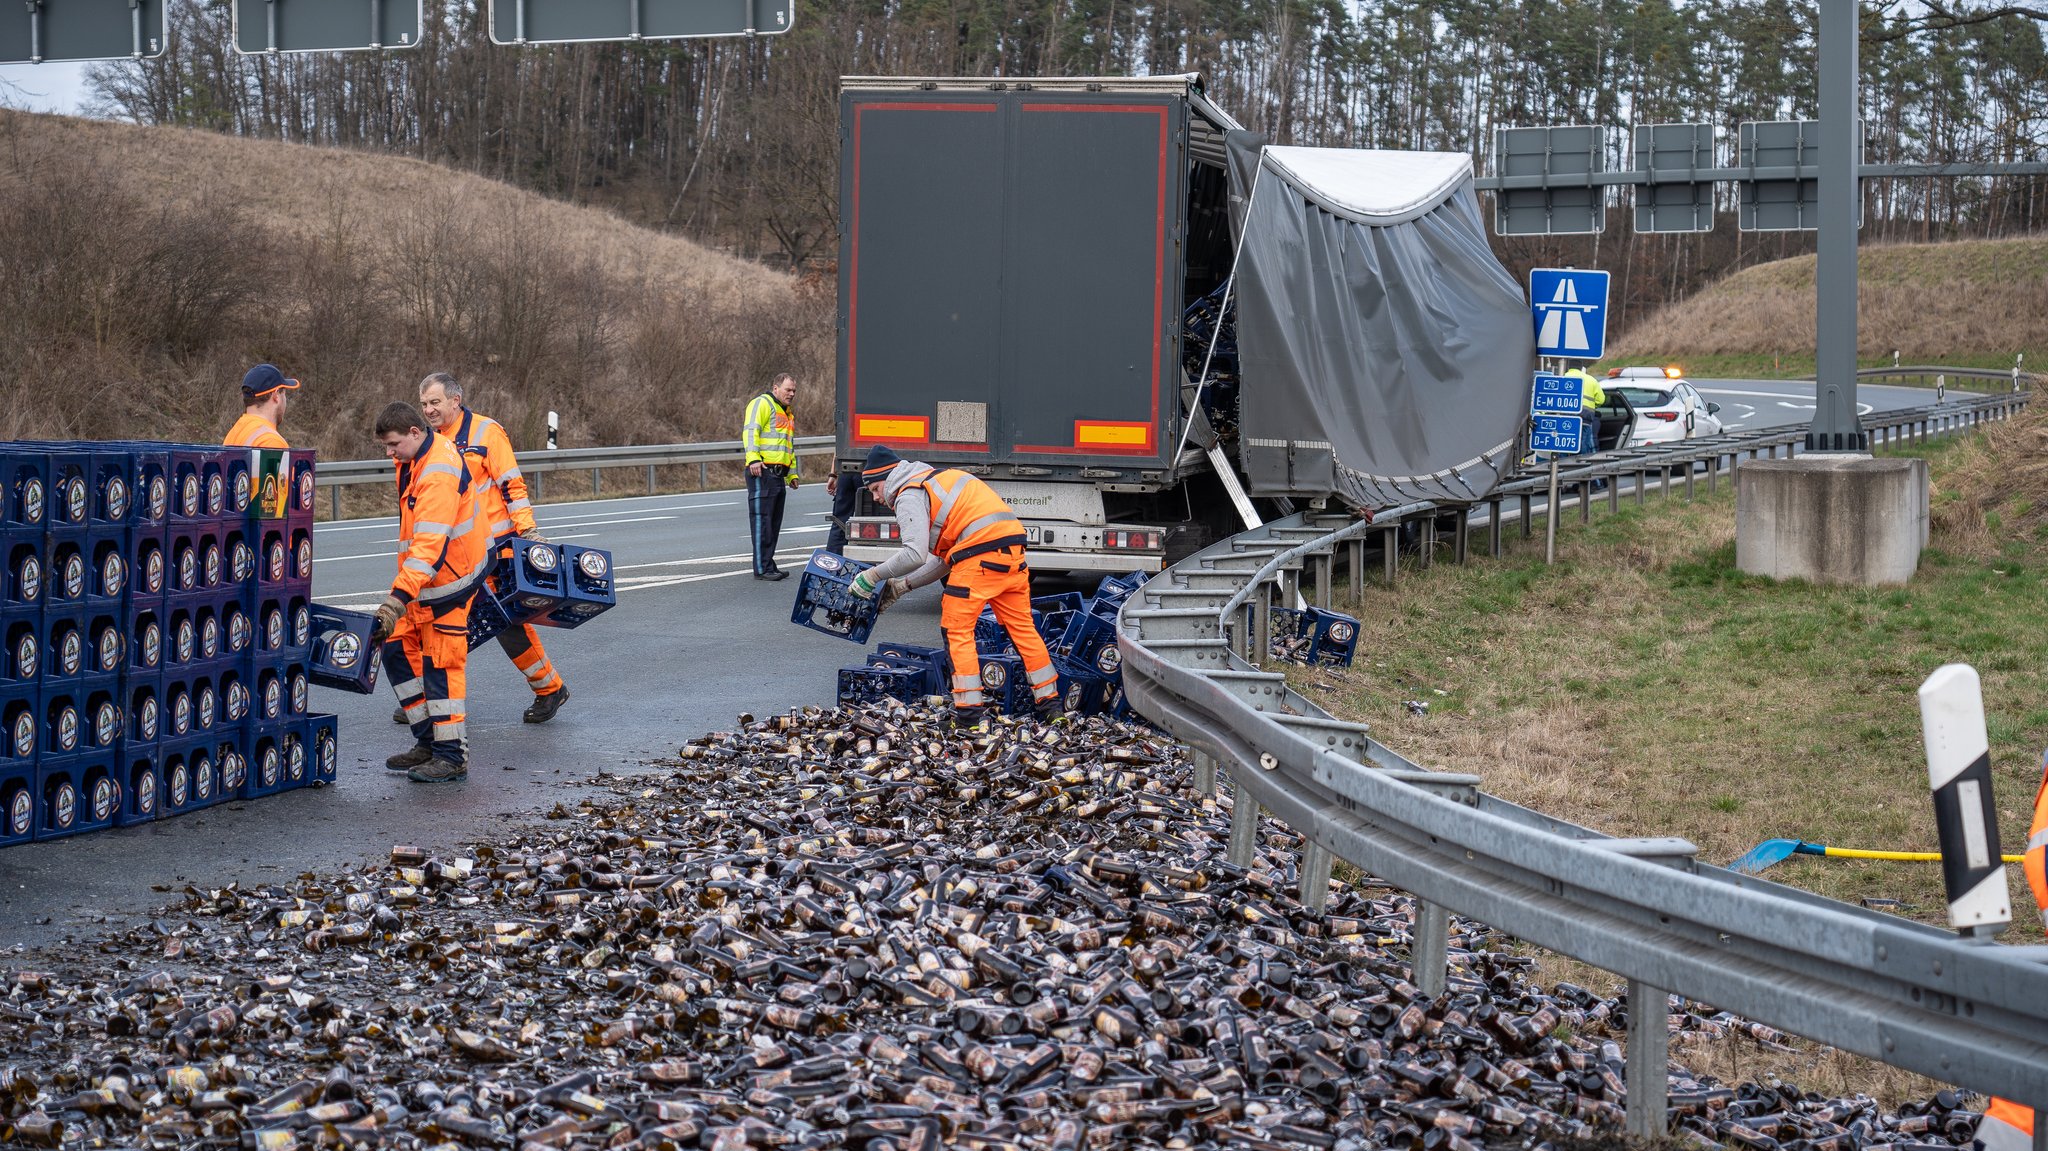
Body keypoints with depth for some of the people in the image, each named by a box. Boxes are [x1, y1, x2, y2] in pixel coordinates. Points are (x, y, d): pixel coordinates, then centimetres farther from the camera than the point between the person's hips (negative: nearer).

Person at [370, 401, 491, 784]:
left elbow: (430, 546, -34)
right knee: (398, 649, 9)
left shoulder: (439, 475, -26)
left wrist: (396, 600, -40)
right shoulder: (415, 458, 6)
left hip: (449, 579, -10)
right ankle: (428, 741, 18)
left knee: (440, 663, -6)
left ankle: (451, 756, 3)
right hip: (424, 575, 10)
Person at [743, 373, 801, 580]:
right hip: (762, 472, -10)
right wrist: (753, 458, -27)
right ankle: (762, 569, -8)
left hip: (779, 475, 10)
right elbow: (750, 431, -16)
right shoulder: (762, 403, -3)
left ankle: (769, 565, 16)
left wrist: (792, 473, 30)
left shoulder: (787, 414, 27)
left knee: (774, 523, 11)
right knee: (761, 521, -8)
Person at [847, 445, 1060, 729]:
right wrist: (903, 586, 27)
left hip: (980, 554, -9)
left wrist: (874, 575, -3)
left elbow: (915, 554, -14)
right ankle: (1050, 703, 20)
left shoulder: (909, 496, 1)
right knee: (1022, 628, 16)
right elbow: (945, 560, 28)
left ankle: (968, 712, -2)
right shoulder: (936, 482, 30)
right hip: (1012, 550, 9)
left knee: (957, 630, 0)